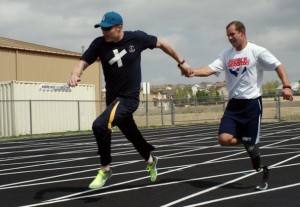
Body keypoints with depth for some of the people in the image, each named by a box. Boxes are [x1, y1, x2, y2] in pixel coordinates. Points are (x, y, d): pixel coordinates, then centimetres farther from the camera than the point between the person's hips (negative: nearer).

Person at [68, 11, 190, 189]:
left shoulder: (137, 38, -13)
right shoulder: (99, 44, -7)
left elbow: (161, 44, 2)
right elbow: (84, 62, -9)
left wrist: (181, 62, 9)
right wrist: (75, 74, -33)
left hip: (129, 97, -5)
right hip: (113, 97, 5)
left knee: (100, 125, -25)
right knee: (130, 132, 21)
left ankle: (105, 169, -6)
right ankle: (150, 160, 51)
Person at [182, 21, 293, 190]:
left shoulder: (256, 51, -6)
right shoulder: (226, 54, 7)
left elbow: (278, 66, -8)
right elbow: (211, 69, -4)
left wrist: (286, 86, -22)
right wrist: (194, 72, -24)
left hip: (252, 103, -4)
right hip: (234, 104, 5)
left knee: (250, 144, -3)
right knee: (224, 139, -12)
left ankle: (262, 172, 21)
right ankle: (250, 142, 18)